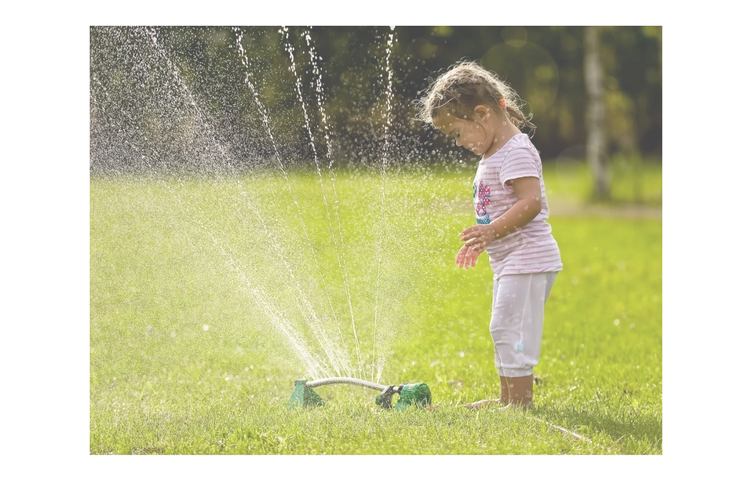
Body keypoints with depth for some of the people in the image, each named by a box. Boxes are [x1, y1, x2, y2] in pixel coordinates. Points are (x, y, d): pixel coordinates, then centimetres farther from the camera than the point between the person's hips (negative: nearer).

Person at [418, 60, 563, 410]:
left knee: (509, 327, -11)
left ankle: (520, 400, -7)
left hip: (527, 259, -11)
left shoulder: (517, 152, -17)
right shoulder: (492, 155, 15)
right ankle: (507, 398, 25)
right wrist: (481, 242, 22)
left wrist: (492, 230, -34)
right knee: (504, 329, 16)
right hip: (509, 262, 11)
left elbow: (531, 202, -28)